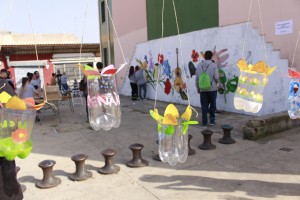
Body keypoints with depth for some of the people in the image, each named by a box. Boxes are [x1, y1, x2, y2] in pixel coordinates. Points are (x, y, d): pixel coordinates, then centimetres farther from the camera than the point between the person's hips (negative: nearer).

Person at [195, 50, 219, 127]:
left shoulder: (199, 65, 1)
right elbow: (216, 77, -10)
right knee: (212, 105, 15)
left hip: (202, 89, 2)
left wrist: (198, 88, 15)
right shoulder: (213, 65, -8)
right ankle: (212, 120, 16)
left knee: (204, 106, 7)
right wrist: (217, 82, 12)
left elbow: (197, 78, 4)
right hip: (212, 88, -2)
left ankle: (204, 122, 10)